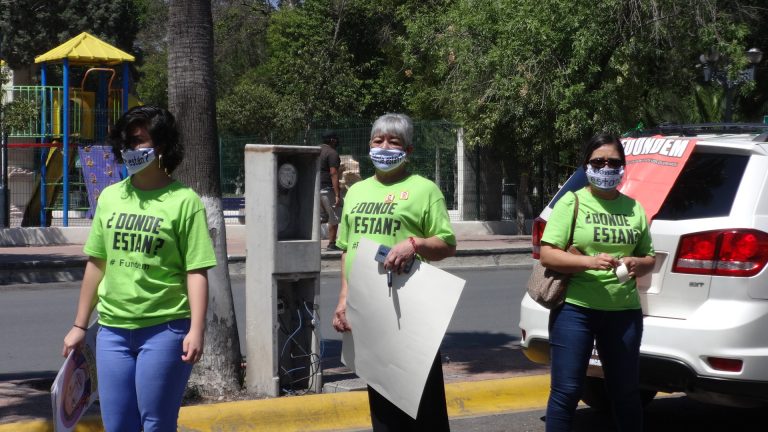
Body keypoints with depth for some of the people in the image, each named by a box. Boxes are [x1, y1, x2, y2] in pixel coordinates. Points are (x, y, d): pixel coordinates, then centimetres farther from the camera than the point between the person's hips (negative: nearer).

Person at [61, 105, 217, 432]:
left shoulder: (183, 201, -6)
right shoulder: (110, 197, 10)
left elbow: (196, 271, -9)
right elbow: (96, 264, 15)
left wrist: (196, 329, -18)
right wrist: (79, 325, 16)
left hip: (164, 329, -5)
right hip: (113, 330, 5)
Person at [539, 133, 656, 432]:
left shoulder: (633, 208, 11)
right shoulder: (572, 203, -1)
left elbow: (649, 258, 17)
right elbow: (547, 255, -7)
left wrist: (638, 264, -7)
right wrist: (590, 262, -21)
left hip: (624, 311, 4)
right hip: (575, 308, -4)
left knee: (626, 392, 14)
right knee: (566, 392, -3)